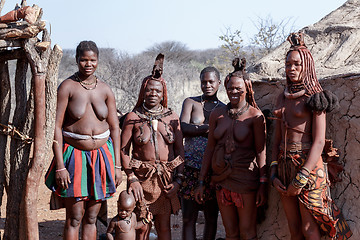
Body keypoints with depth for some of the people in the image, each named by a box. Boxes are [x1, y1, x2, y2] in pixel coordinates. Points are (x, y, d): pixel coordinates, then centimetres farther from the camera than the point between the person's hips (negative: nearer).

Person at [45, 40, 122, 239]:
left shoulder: (105, 90, 5)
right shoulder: (67, 87, -7)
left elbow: (114, 128, 9)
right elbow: (56, 126, -10)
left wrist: (117, 164, 4)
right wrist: (60, 166, -15)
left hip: (101, 156, 4)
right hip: (75, 156, -3)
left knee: (91, 218, 9)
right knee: (74, 218, -4)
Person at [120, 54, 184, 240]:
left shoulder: (172, 117, 6)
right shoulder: (133, 117, 0)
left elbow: (180, 149, 9)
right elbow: (123, 149, -1)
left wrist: (178, 179, 0)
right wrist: (132, 179, -9)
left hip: (167, 178, 2)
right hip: (142, 177, -2)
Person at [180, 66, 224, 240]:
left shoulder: (224, 109, 11)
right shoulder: (191, 102, 9)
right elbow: (183, 129, -6)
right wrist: (210, 128, -13)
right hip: (191, 167, -1)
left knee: (211, 216, 7)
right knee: (188, 217, -3)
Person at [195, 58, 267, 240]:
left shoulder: (254, 115, -5)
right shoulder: (217, 114, 8)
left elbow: (261, 151, -6)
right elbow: (210, 148, 11)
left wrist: (262, 184, -11)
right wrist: (201, 182, 9)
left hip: (245, 179, -4)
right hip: (221, 179, 4)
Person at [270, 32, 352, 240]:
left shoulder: (315, 97, -6)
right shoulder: (283, 97, 13)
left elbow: (319, 141, -13)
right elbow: (277, 139, 13)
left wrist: (301, 178, -18)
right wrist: (274, 174, 3)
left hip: (308, 164, -6)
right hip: (284, 165, 6)